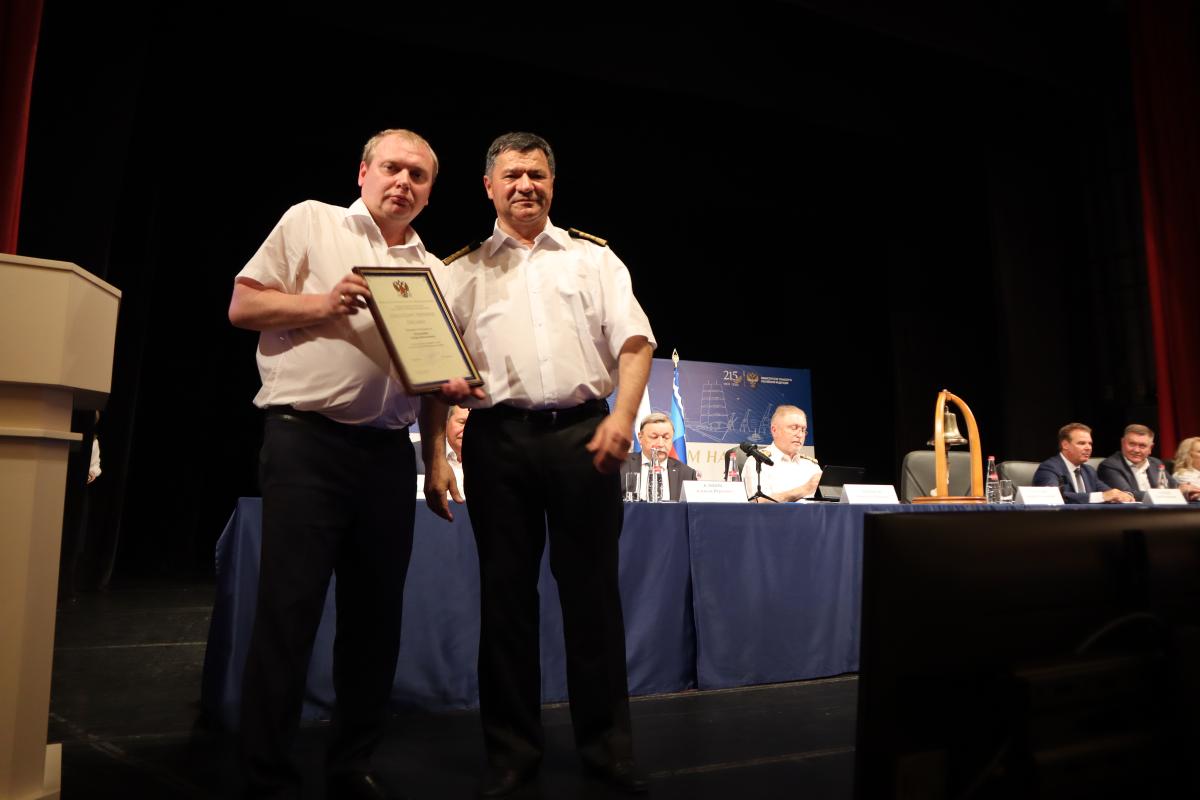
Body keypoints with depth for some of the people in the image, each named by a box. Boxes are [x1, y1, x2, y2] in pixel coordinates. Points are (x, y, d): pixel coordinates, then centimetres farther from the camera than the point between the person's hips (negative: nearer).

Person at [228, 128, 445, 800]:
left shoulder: (433, 271, 18)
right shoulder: (310, 222, 7)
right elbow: (243, 306, 2)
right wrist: (322, 303, -12)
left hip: (389, 451, 5)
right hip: (306, 440, -4)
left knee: (376, 613, 9)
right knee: (288, 610, -2)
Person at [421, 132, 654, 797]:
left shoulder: (594, 258, 14)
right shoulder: (462, 270, 14)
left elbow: (634, 339, 4)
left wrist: (622, 416, -11)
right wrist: (434, 456, -5)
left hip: (582, 432, 0)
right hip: (497, 437, 1)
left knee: (592, 588, 3)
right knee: (505, 591, 6)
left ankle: (607, 743, 17)